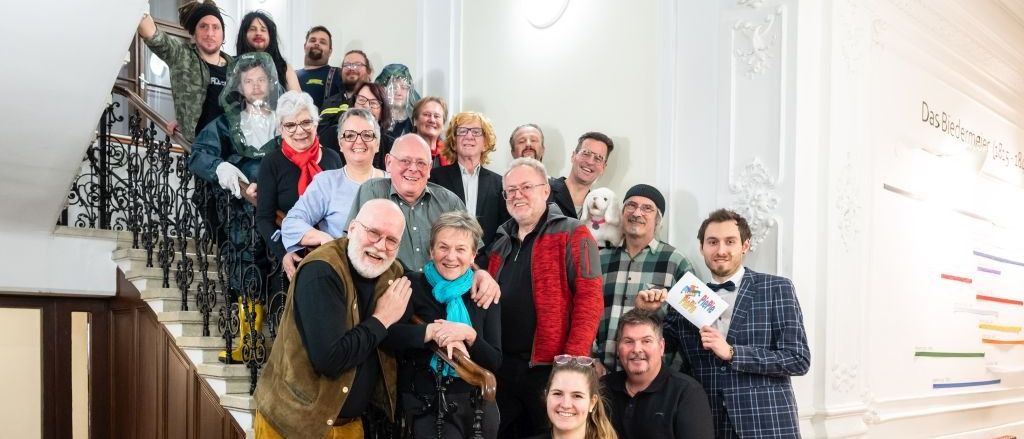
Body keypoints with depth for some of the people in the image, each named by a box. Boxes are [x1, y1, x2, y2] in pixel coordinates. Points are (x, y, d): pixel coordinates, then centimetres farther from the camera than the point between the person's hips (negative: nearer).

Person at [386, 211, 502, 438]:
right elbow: (388, 333, -18)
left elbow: (495, 361, -1)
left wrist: (468, 335, -17)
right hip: (426, 404, -3)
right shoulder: (412, 286, -3)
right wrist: (432, 331, -24)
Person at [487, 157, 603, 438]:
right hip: (501, 366, 6)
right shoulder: (500, 242, 17)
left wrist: (574, 361, -19)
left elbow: (589, 298, -11)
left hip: (550, 367, -6)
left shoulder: (573, 235, -3)